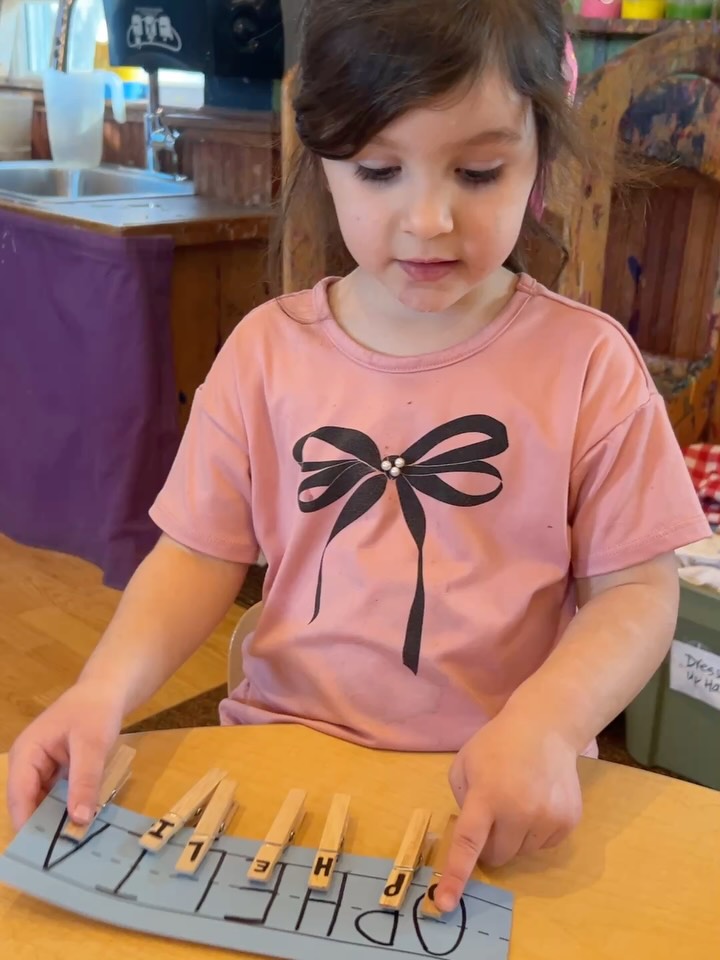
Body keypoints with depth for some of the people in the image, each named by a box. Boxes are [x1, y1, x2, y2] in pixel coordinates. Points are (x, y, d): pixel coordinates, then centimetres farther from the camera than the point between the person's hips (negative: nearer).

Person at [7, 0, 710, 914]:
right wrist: (105, 687, -14)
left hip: (500, 781, -2)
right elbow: (200, 555, 3)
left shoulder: (588, 362, -8)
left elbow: (636, 586, -4)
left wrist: (544, 726, -21)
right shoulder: (267, 350, -2)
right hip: (286, 740, 3)